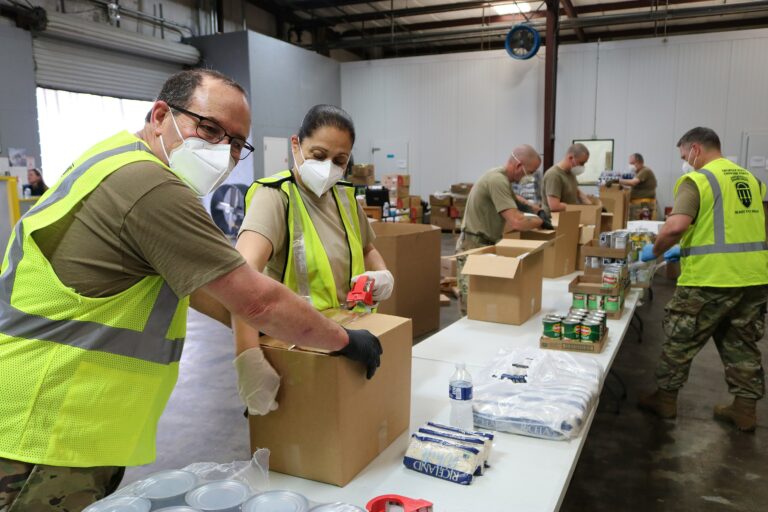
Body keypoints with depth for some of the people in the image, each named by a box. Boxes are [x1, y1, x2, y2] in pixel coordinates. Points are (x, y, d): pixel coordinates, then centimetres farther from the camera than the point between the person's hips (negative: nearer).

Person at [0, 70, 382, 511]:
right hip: (48, 442, -10)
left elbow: (182, 279, 15)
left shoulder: (123, 164, 9)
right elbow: (258, 300, -22)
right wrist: (345, 340, -8)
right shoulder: (151, 186, -24)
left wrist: (258, 325, 13)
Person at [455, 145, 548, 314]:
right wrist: (541, 221, -10)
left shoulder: (501, 176, 11)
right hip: (474, 247, -10)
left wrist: (537, 210, 18)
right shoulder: (498, 180, -22)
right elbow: (517, 222, -29)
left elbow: (512, 198, 33)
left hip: (486, 245, 10)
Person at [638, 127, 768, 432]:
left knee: (681, 341, 9)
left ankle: (665, 399, 22)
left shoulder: (696, 179, -10)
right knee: (742, 345, 18)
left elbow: (676, 226, -25)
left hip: (711, 279, -7)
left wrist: (655, 251, -7)